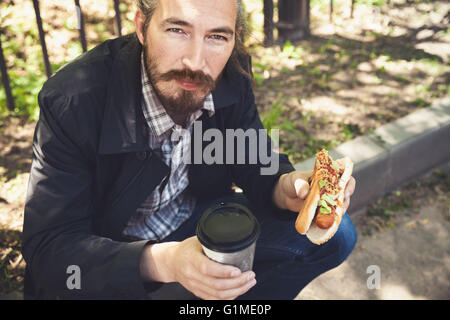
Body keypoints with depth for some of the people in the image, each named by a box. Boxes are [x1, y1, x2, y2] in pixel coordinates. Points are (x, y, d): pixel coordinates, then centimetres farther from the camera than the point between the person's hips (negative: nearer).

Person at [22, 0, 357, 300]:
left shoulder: (232, 76, -15)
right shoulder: (73, 101, -28)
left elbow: (252, 161, -3)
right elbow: (49, 246, -27)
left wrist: (285, 188, -28)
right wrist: (162, 262, -44)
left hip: (196, 218, 4)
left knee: (334, 234, -6)